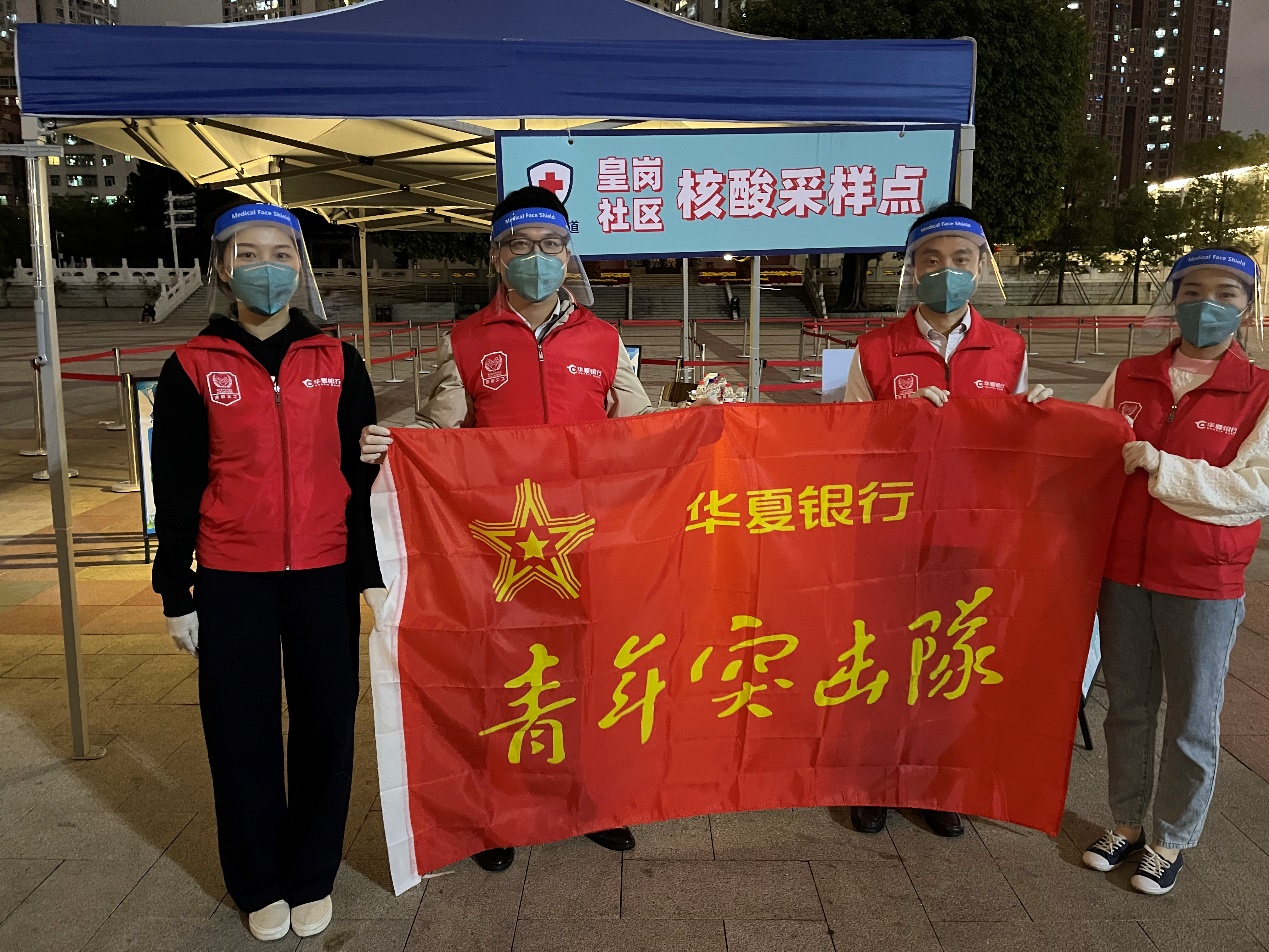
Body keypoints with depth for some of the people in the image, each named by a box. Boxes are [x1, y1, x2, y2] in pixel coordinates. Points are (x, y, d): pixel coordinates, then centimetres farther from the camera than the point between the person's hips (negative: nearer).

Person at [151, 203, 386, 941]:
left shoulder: (338, 362, 4)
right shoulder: (193, 368, 1)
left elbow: (363, 473, 5)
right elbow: (176, 491, 3)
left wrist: (373, 573, 2)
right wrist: (176, 595, 2)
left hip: (324, 575, 1)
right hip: (231, 581, 0)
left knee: (326, 727, 7)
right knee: (243, 732, 9)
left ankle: (313, 878, 27)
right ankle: (260, 885, 28)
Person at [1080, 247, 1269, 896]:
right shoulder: (1129, 378, 4)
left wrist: (1165, 468, -20)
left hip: (1203, 583, -3)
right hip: (1122, 571, 3)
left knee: (1192, 719, 10)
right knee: (1127, 703, 16)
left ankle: (1173, 839, 29)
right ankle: (1126, 822, 34)